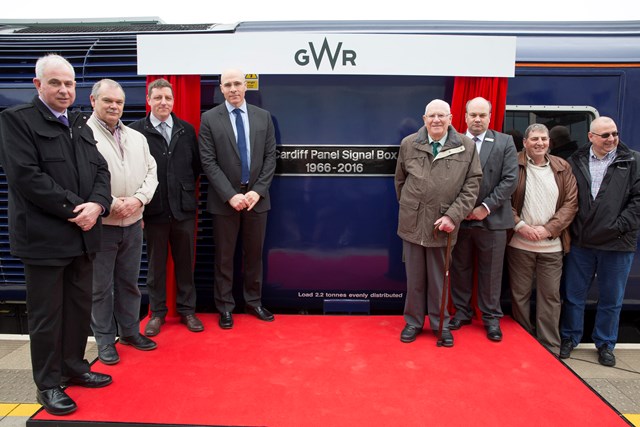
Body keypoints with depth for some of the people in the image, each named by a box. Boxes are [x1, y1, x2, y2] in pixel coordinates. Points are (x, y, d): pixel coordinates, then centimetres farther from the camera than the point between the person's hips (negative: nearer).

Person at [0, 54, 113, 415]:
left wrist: (97, 204, -11)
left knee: (81, 307, 16)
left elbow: (101, 170, 8)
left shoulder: (81, 124, 14)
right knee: (47, 314, 5)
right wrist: (74, 209, -17)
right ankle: (48, 384, 21)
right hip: (44, 236, -6)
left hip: (82, 234, 6)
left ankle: (74, 366, 33)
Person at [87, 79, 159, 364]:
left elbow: (151, 172, 8)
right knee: (101, 287, 7)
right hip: (100, 225, -5)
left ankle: (130, 331, 31)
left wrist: (138, 199, -8)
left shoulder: (137, 137, 10)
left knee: (129, 282, 16)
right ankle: (105, 341, 22)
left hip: (133, 223, 5)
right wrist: (109, 204, -18)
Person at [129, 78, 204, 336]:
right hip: (153, 209, -2)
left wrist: (186, 189, 5)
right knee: (156, 264, 10)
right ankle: (157, 312, 24)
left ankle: (187, 310, 25)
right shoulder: (135, 131, -4)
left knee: (185, 262, 11)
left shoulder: (187, 130, 6)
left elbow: (196, 165, 11)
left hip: (184, 208, 2)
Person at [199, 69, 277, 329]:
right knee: (224, 257, 7)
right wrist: (230, 195, -15)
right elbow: (208, 162, -7)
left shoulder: (263, 117, 6)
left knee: (254, 254, 12)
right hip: (225, 199, -2)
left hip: (257, 197, 2)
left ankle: (254, 302, 27)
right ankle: (225, 307, 21)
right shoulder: (209, 119, -1)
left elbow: (270, 157, 3)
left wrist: (257, 191, -8)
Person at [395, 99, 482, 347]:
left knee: (439, 278, 12)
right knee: (414, 277, 11)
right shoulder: (408, 144, 1)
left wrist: (453, 216, -11)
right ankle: (413, 322, 27)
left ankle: (440, 324, 28)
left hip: (443, 224, -1)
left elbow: (472, 185, -4)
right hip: (412, 222, 1)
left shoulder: (467, 147, -2)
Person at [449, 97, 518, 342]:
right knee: (460, 269, 11)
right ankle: (462, 312, 26)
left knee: (490, 272, 8)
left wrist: (486, 207, -11)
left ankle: (491, 317, 22)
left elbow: (510, 179, -4)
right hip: (459, 218, 1)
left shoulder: (505, 143, 2)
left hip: (492, 218, -1)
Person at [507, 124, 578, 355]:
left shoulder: (563, 168, 7)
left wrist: (548, 228, -9)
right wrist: (520, 225, -14)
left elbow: (571, 203, 2)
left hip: (552, 245, 2)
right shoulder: (514, 166, -1)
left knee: (550, 297, 5)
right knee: (520, 295, 8)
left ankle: (550, 350, 16)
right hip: (519, 243, -2)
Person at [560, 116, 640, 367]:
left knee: (611, 299, 12)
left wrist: (619, 226, -12)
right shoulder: (575, 163, 4)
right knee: (573, 295, 11)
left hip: (617, 244, 0)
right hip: (580, 242, 1)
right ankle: (569, 338, 28)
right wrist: (569, 228, -5)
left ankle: (605, 344, 29)